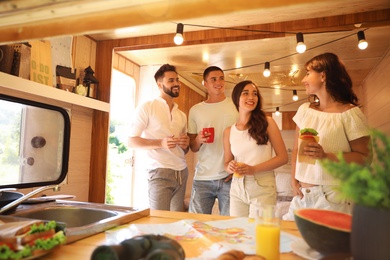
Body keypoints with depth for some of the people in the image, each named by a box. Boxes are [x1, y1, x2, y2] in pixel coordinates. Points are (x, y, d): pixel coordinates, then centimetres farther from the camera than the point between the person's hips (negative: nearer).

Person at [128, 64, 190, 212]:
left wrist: (186, 145, -1)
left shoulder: (182, 115, 17)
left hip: (182, 172, 6)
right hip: (160, 172, -6)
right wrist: (161, 143, -20)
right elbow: (132, 142, -6)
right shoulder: (147, 108, -2)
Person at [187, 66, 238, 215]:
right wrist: (198, 140, -11)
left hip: (230, 177, -1)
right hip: (202, 179, 1)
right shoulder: (195, 110, 7)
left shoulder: (236, 106, 4)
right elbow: (193, 148, 11)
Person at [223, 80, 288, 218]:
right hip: (237, 189, 3)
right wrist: (230, 167, -10)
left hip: (263, 188, -2)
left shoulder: (267, 122, -3)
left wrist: (254, 169, -16)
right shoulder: (229, 131, 5)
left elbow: (283, 157, -5)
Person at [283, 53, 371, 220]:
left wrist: (325, 155, -22)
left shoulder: (349, 113, -8)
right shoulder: (304, 110, 8)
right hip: (302, 194, 5)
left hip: (332, 196, -5)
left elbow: (364, 157, -9)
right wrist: (293, 181, 1)